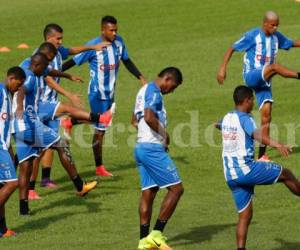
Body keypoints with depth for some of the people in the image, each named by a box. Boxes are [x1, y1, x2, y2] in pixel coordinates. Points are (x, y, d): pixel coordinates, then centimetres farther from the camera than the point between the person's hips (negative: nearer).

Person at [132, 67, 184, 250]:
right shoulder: (154, 92, -12)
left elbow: (135, 121, 28)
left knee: (148, 192, 10)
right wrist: (164, 134, -12)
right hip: (153, 148, -10)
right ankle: (157, 234, -8)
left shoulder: (144, 90, 20)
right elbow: (149, 117, -28)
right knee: (176, 188, -6)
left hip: (141, 147, 10)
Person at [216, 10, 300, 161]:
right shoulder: (252, 36, -8)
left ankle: (262, 154, 0)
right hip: (251, 76, -5)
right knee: (275, 67, -35)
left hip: (264, 81, 5)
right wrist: (223, 68, -13)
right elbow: (232, 49, -4)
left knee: (266, 116, -4)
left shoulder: (276, 37, 9)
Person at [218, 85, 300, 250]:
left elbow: (219, 125, 41)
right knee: (285, 174, 6)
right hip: (246, 169, -8)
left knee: (245, 215, 9)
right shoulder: (245, 119, -11)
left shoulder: (227, 118, 14)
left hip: (231, 175, 8)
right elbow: (257, 134, -34)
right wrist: (275, 144, -51)